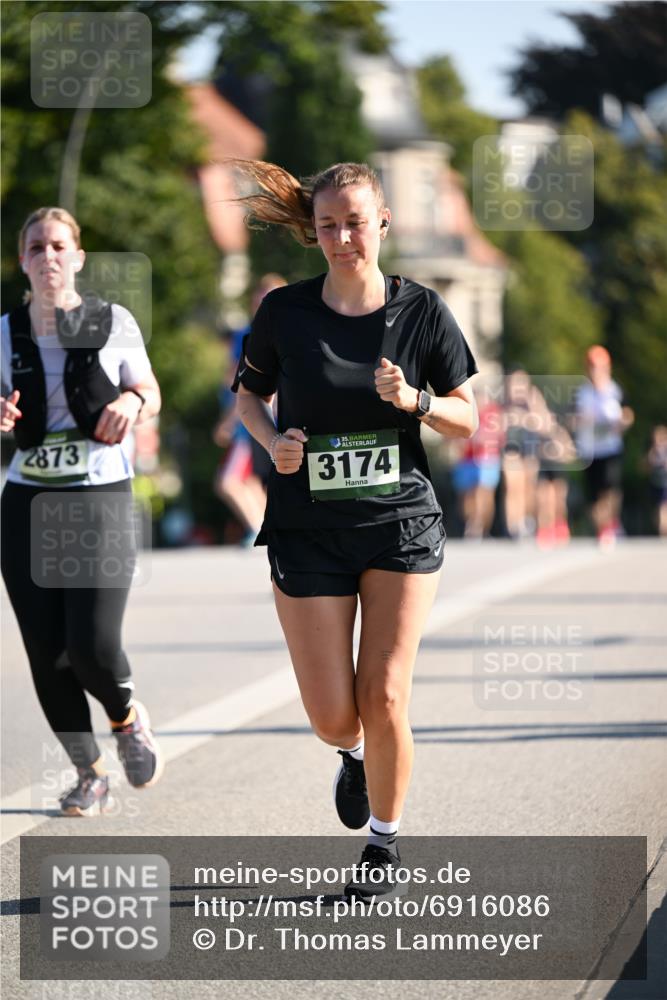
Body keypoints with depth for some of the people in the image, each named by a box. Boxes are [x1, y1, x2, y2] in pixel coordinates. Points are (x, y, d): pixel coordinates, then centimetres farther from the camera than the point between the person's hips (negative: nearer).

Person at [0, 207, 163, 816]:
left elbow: (152, 397, 8)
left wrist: (131, 402, -15)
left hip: (101, 498, -2)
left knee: (93, 647, -15)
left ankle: (127, 718, 20)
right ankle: (90, 775, 17)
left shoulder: (114, 324, -1)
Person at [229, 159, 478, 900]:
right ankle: (354, 757, 36)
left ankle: (384, 844, 15)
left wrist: (413, 400, -18)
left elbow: (466, 419, 3)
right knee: (332, 715, -2)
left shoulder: (421, 311, -4)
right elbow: (248, 393, 12)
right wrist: (273, 442, -9)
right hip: (308, 531, 1)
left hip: (401, 523, 0)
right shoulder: (284, 312, -4)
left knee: (383, 698, -7)